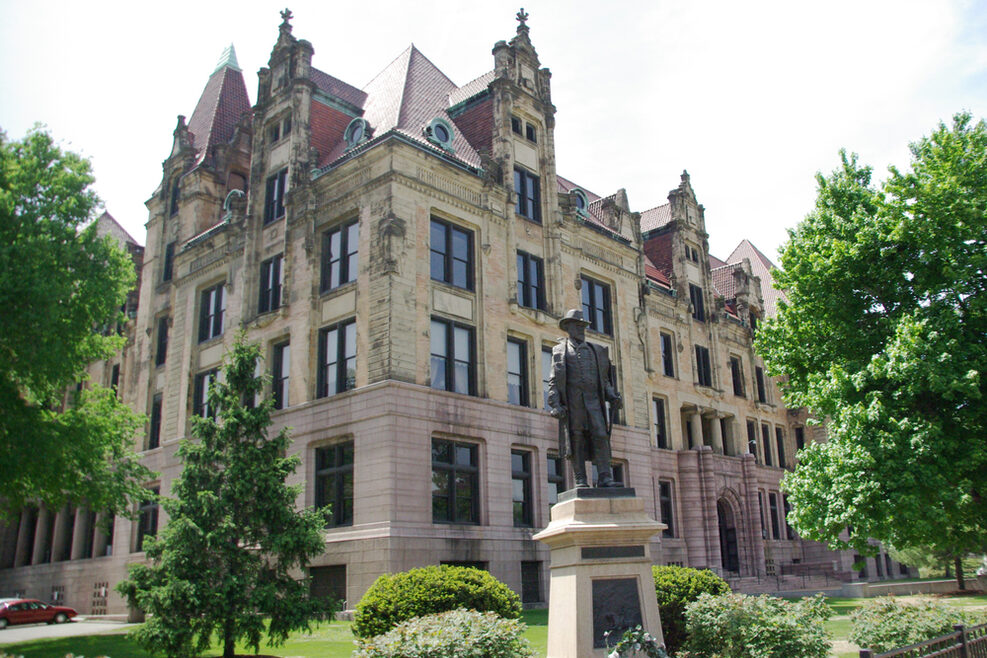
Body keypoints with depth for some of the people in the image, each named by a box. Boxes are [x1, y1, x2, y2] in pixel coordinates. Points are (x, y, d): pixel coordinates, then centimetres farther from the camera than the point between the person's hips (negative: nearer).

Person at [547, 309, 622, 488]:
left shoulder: (595, 350, 23)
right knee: (576, 440, -4)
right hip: (572, 402, -2)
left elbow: (603, 378, 22)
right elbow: (554, 380, 7)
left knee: (601, 436, -9)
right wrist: (554, 404, -6)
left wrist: (612, 396, 6)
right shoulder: (560, 350, 14)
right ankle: (580, 480, -1)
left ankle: (604, 478, -11)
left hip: (593, 400, 3)